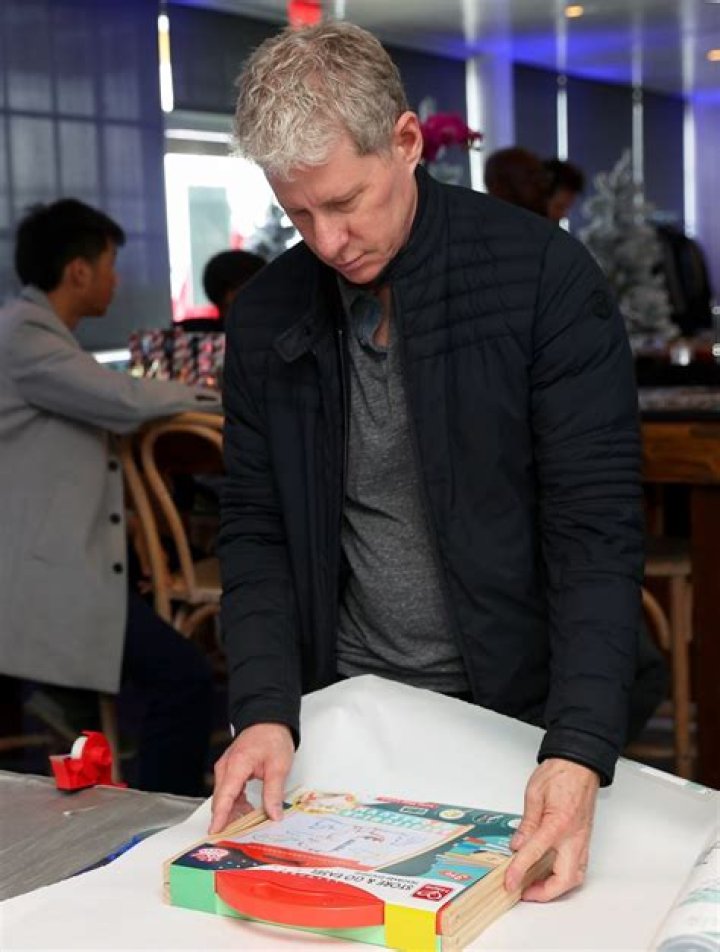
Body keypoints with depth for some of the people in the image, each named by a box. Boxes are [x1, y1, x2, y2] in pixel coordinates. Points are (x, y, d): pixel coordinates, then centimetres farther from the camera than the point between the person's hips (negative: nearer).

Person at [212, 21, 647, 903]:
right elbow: (255, 527, 1)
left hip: (521, 711, -2)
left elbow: (596, 521, -17)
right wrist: (264, 710, -15)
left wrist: (580, 752, -28)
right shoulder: (264, 317, -2)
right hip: (346, 714, 3)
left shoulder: (544, 274, -14)